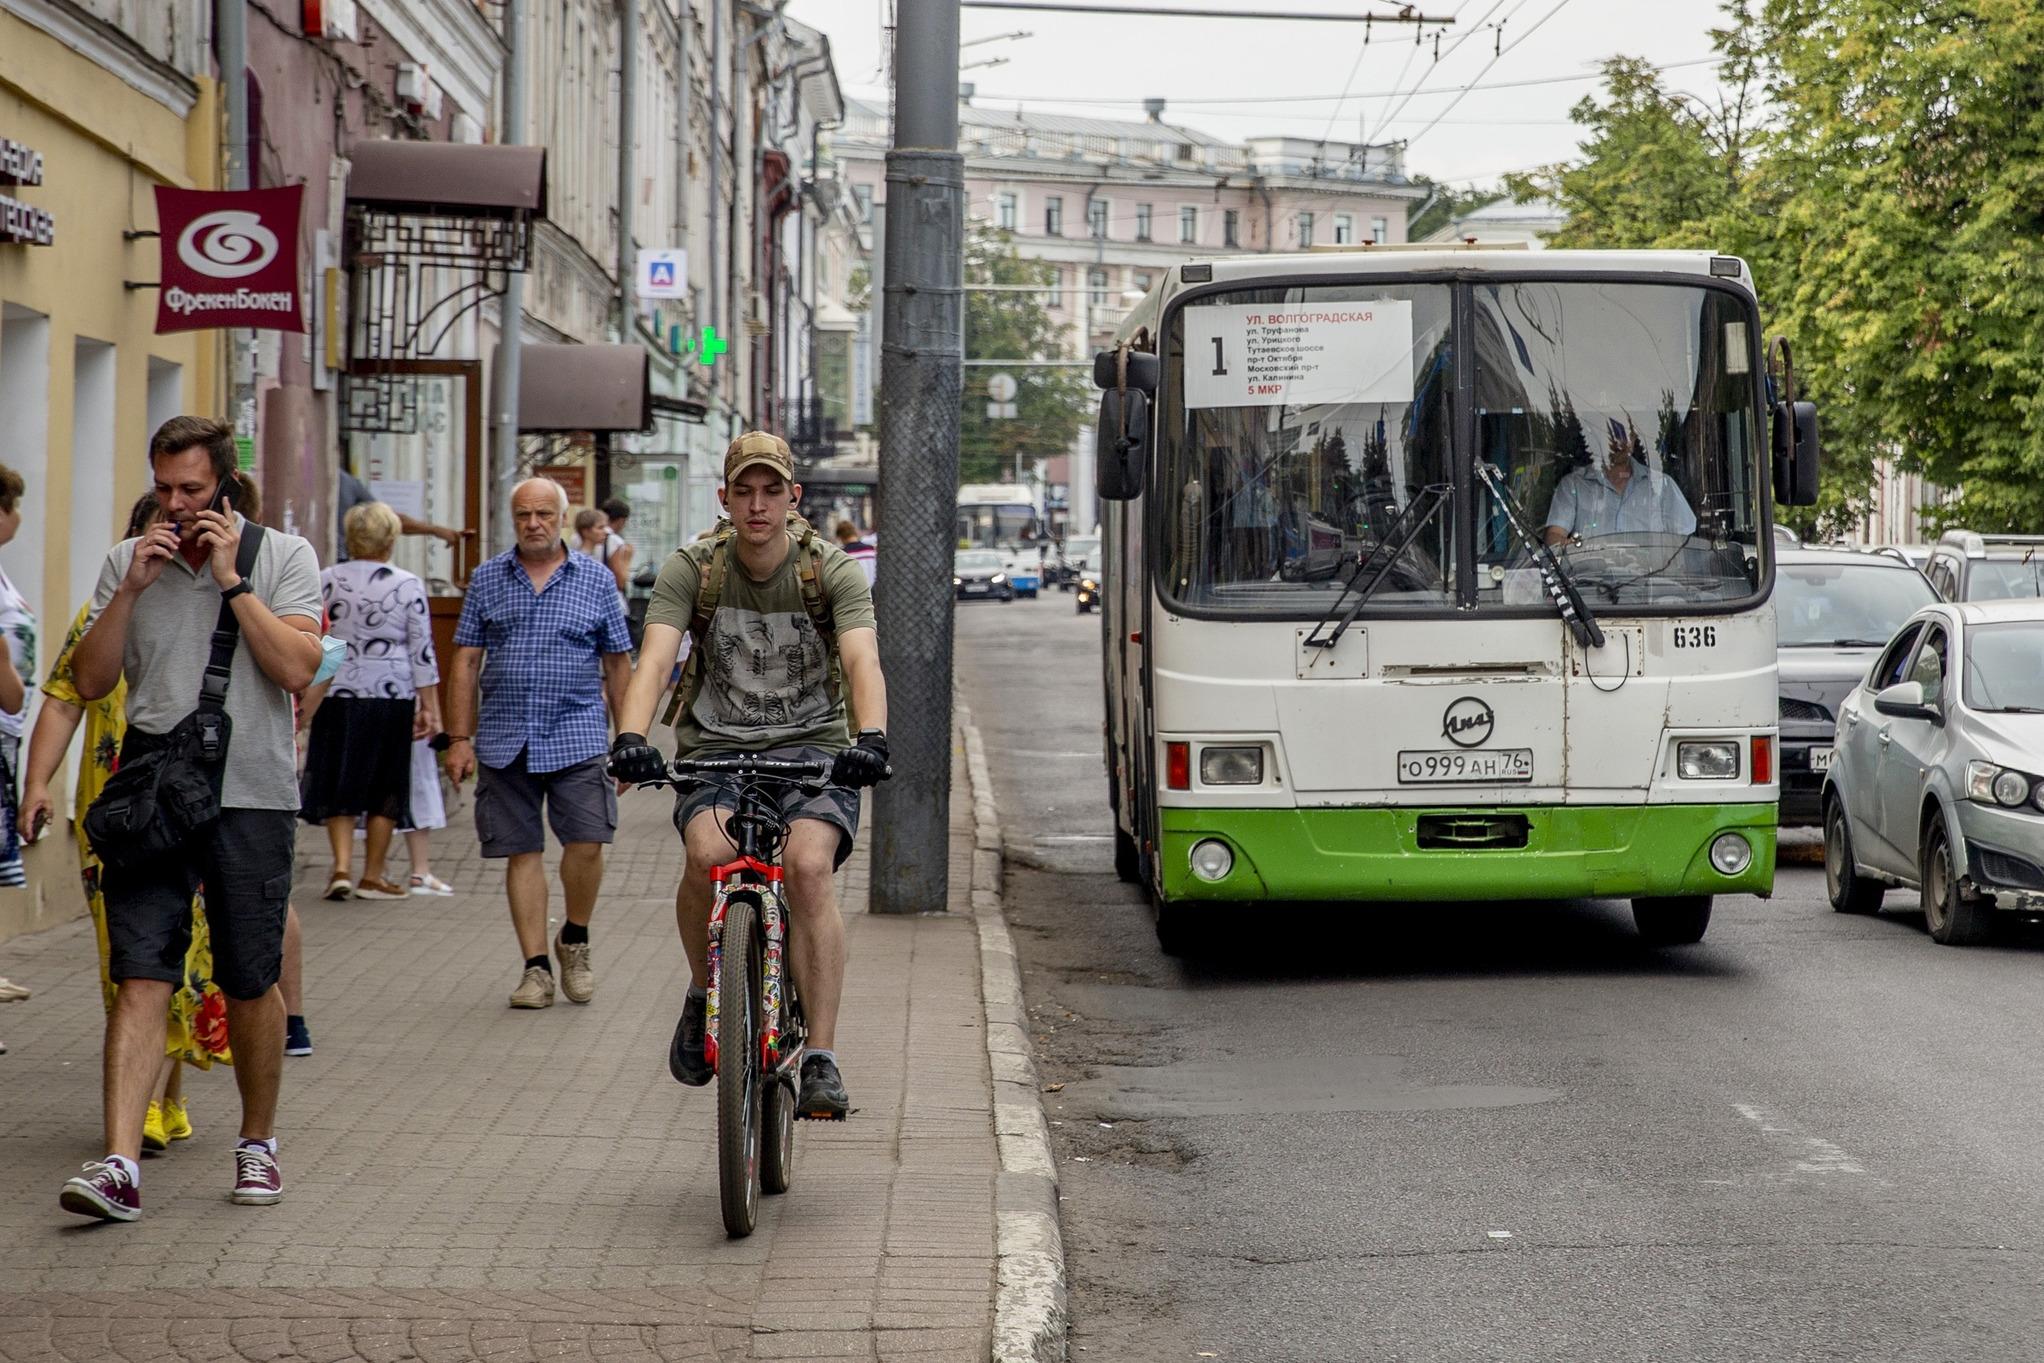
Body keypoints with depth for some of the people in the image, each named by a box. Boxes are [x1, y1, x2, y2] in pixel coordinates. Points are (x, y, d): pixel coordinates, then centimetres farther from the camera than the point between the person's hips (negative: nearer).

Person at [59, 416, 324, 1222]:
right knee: (141, 977, -8)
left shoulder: (282, 557, 2)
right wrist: (131, 589, -6)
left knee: (251, 984, 6)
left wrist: (230, 579, -11)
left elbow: (298, 669, -11)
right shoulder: (126, 562, 9)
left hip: (250, 798, -1)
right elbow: (89, 682, 5)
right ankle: (119, 1166, -14)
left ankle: (258, 1144, 24)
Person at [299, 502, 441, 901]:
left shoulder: (326, 581, 0)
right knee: (385, 788, 8)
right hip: (392, 696, -2)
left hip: (336, 694, 2)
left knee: (340, 783, 10)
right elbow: (422, 652, -5)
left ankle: (341, 868, -4)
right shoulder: (409, 586, -5)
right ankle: (373, 877, 12)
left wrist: (305, 702, 12)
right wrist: (429, 707, 0)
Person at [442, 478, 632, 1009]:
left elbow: (618, 663, 10)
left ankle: (575, 940, 13)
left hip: (576, 734, -1)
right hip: (504, 740, 1)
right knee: (522, 853, 1)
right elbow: (465, 661, 9)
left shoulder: (596, 580, 6)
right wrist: (459, 738, 3)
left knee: (587, 842, -12)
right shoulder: (487, 580, 9)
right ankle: (536, 967, 6)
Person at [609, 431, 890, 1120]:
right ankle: (706, 991, 0)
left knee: (808, 865, -29)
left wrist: (871, 738, -40)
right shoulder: (691, 570, -4)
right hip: (716, 751, 1)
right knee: (708, 854, -30)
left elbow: (862, 659, -20)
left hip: (812, 749, -1)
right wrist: (630, 738, -37)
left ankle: (822, 1061, -26)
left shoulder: (833, 571, -5)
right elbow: (655, 659, -17)